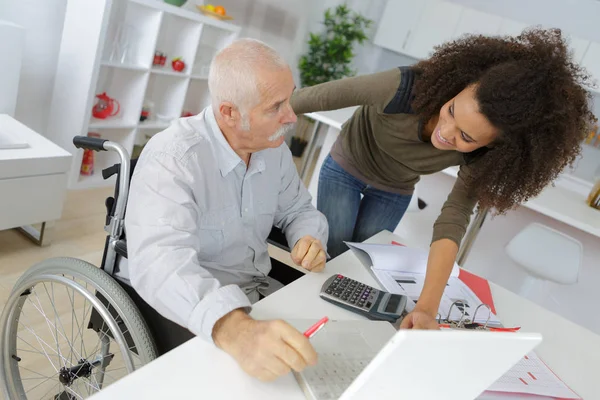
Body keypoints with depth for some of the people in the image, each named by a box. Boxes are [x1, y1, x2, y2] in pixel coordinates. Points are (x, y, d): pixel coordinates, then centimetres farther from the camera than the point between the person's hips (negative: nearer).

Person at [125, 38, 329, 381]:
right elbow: (160, 261, -39)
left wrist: (311, 238, -14)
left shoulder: (274, 147, -2)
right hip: (198, 313, -6)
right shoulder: (172, 158, -25)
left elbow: (299, 210, 10)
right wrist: (235, 328, -57)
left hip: (262, 291, 6)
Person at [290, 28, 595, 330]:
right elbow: (320, 96, -31)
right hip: (345, 166, -1)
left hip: (393, 191, 2)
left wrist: (427, 307, -46)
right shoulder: (409, 87, -40)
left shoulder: (484, 155, -31)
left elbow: (454, 219, -35)